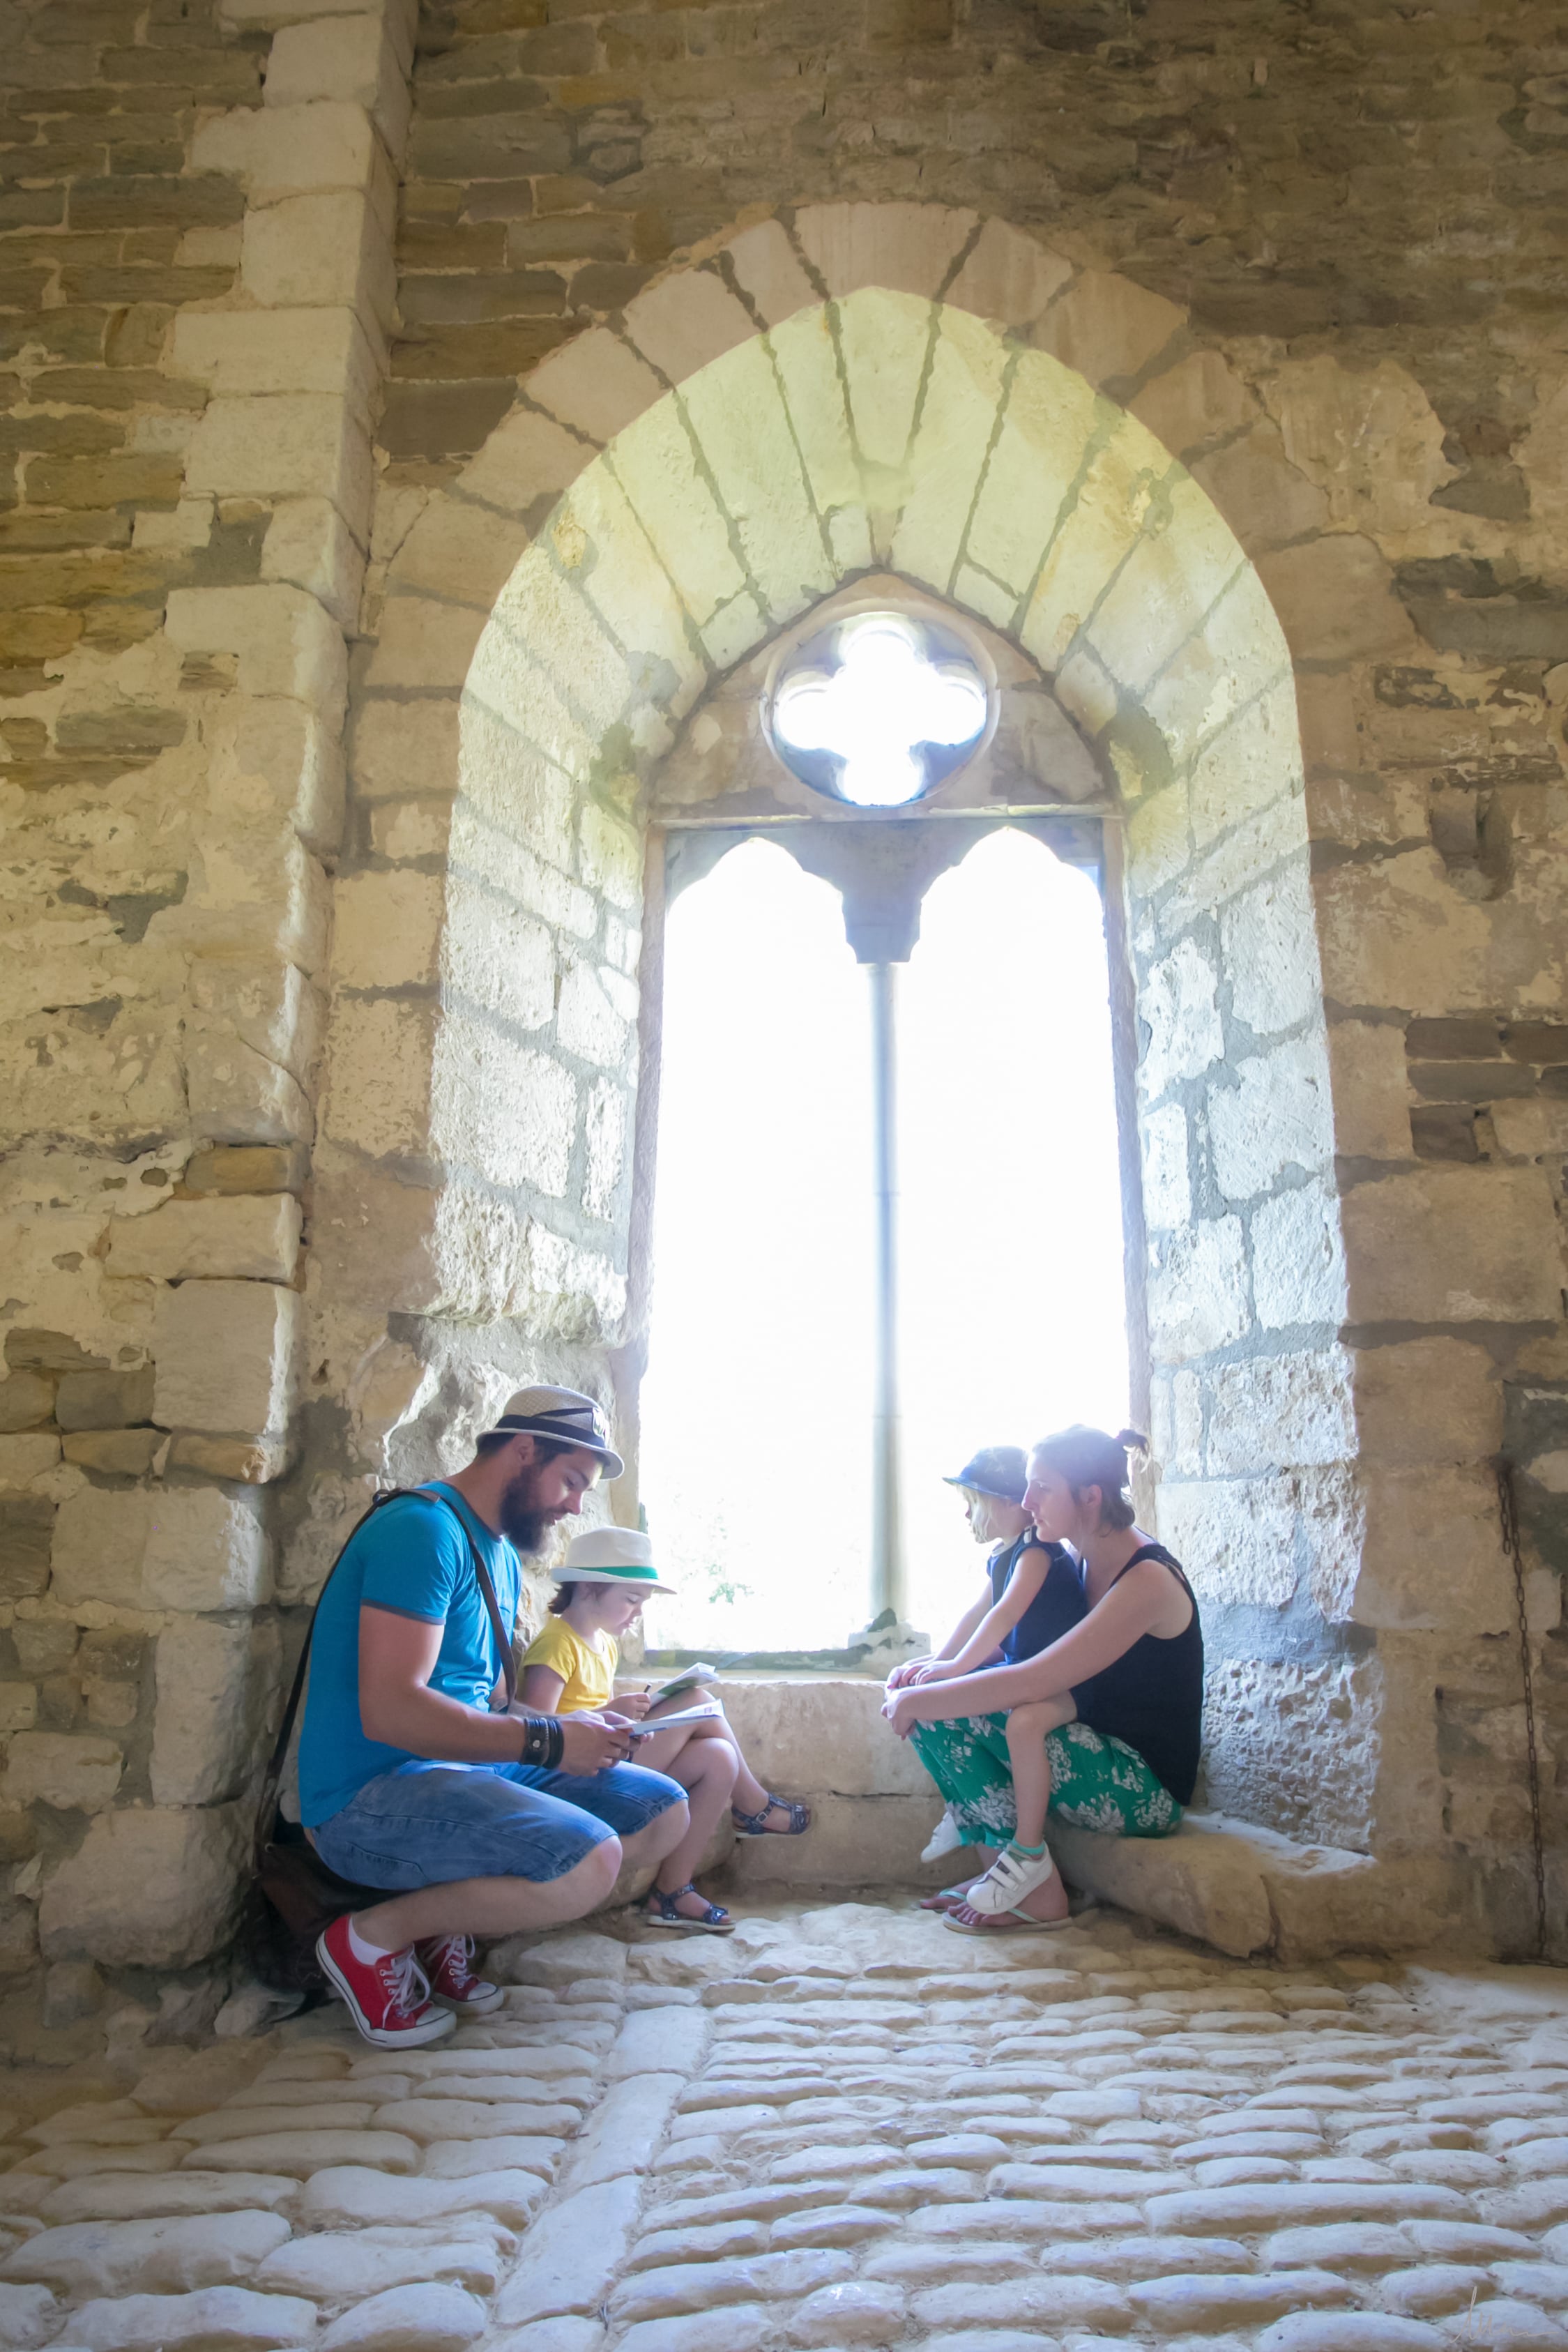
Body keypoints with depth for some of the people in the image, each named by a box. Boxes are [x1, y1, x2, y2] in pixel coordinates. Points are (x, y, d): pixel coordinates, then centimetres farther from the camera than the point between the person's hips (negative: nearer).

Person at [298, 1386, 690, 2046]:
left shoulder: (503, 1556, 17)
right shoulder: (424, 1528, -16)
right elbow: (390, 1710, -26)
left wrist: (582, 1729, 1)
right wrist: (549, 1741, -20)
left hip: (468, 1768, 10)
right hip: (369, 1796, -10)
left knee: (665, 1813, 3)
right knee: (586, 1861, -30)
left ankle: (448, 1926, 6)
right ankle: (373, 1937, -6)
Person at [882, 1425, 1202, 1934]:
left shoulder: (1148, 1578, -24)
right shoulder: (1083, 1562, 3)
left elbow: (1032, 1682, -31)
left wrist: (919, 1699, -23)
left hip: (1151, 1790, -8)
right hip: (1094, 1754, 8)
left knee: (1020, 1715, -34)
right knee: (935, 1713, -9)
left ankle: (1032, 1877, -11)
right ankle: (1003, 1870, -4)